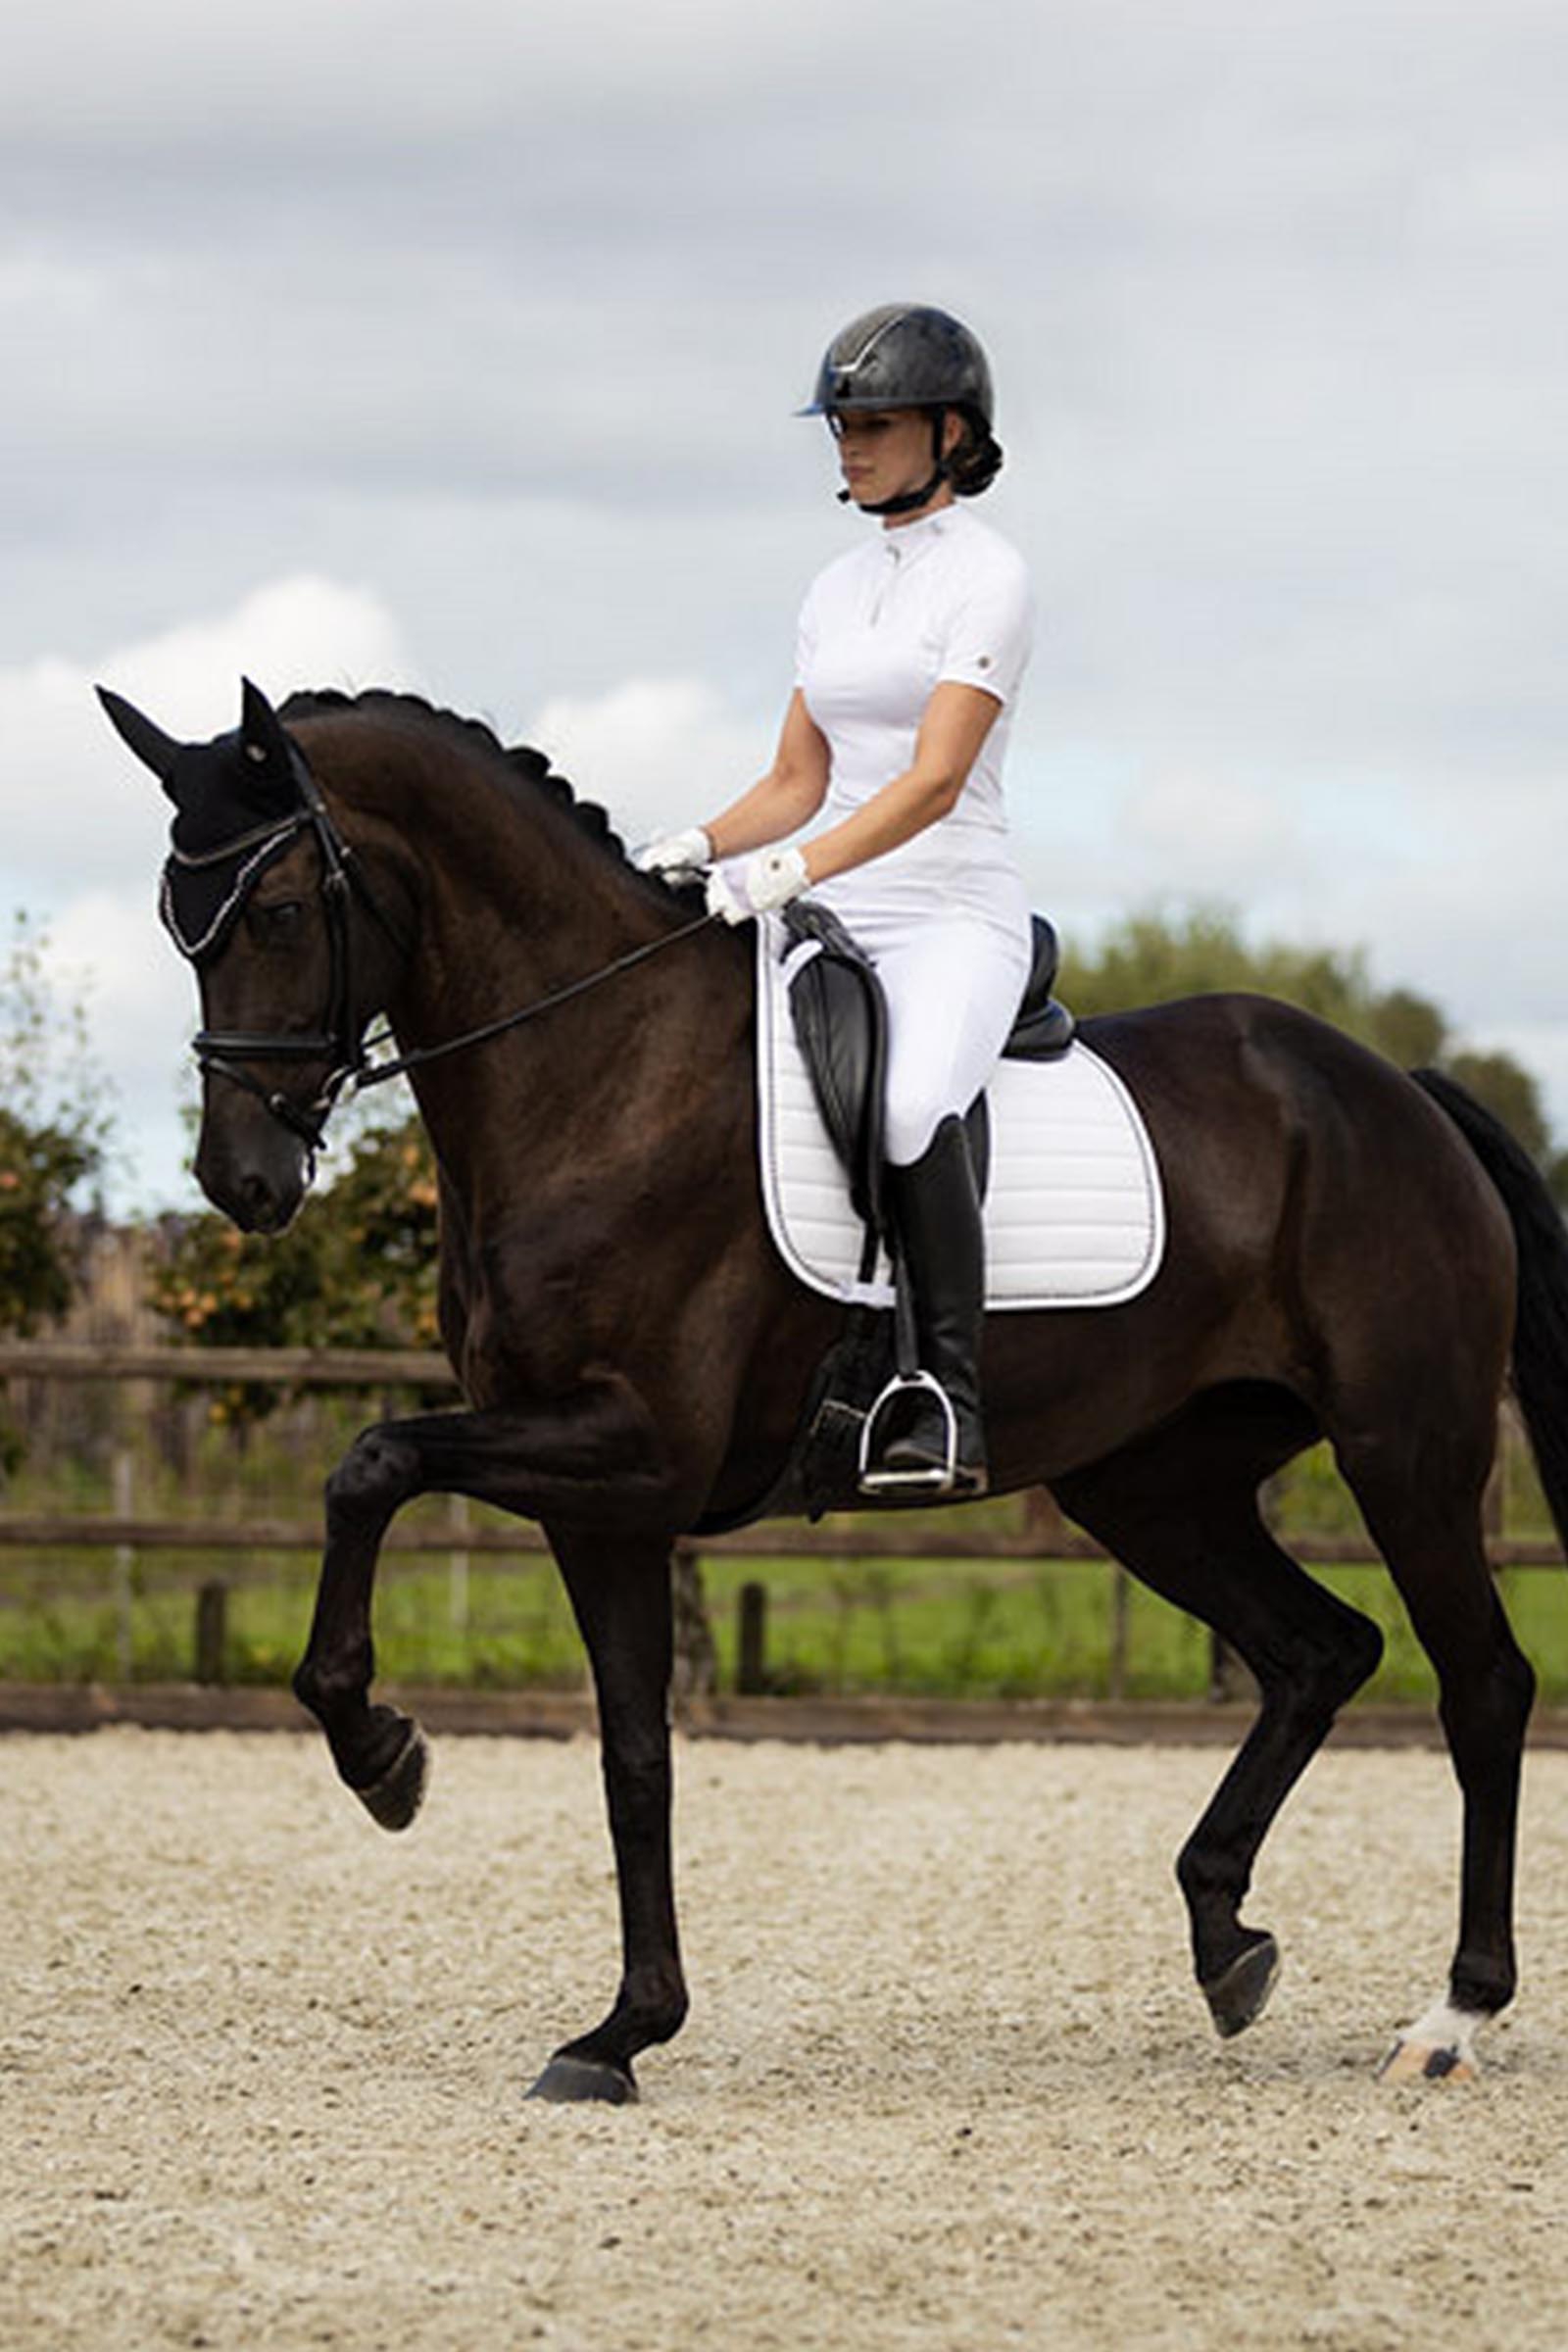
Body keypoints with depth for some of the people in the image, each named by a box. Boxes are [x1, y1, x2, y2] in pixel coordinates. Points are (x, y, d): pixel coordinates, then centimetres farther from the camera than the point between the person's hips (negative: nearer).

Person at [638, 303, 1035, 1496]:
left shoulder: (988, 575, -6)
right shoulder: (839, 588, 16)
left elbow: (934, 781, -17)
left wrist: (792, 870, -28)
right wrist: (700, 847, -2)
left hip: (956, 914, -8)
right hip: (840, 920, 8)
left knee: (911, 1103, -35)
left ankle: (950, 1405, -31)